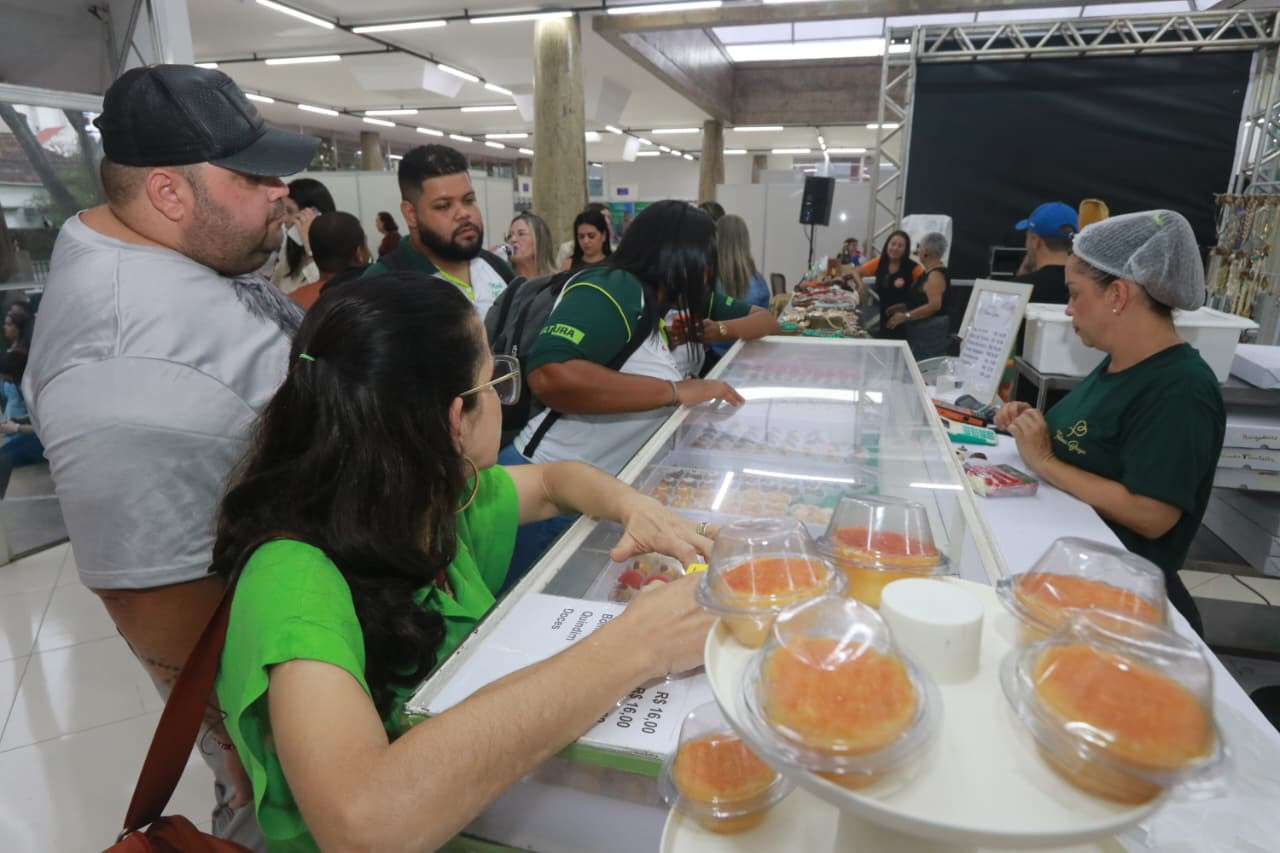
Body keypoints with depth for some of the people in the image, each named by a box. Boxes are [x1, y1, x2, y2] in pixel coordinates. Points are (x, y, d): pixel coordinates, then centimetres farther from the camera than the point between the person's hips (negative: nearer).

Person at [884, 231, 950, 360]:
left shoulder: (936, 275, -17)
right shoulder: (929, 271, 13)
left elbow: (934, 305, -27)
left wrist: (905, 316, -26)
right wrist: (902, 306, 13)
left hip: (930, 331, -10)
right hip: (920, 329, 10)